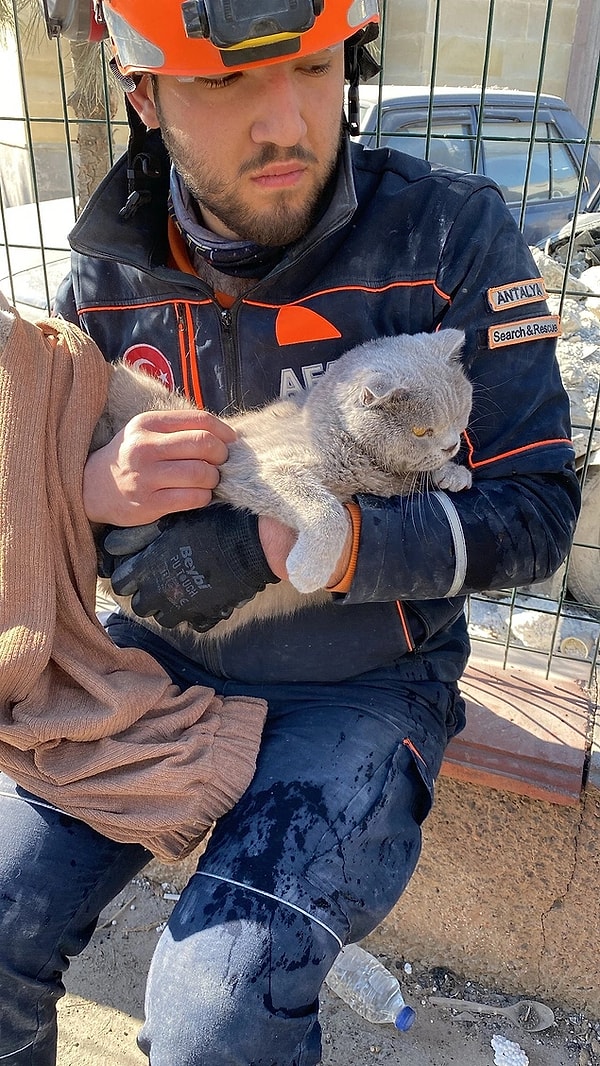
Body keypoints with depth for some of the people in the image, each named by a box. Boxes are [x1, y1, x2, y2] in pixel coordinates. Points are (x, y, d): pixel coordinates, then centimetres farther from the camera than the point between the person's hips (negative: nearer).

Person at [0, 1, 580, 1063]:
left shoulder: (448, 234, -14)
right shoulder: (110, 274, -2)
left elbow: (534, 512, -14)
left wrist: (282, 546, -26)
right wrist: (91, 492, -19)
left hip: (360, 686, -3)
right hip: (162, 656, 4)